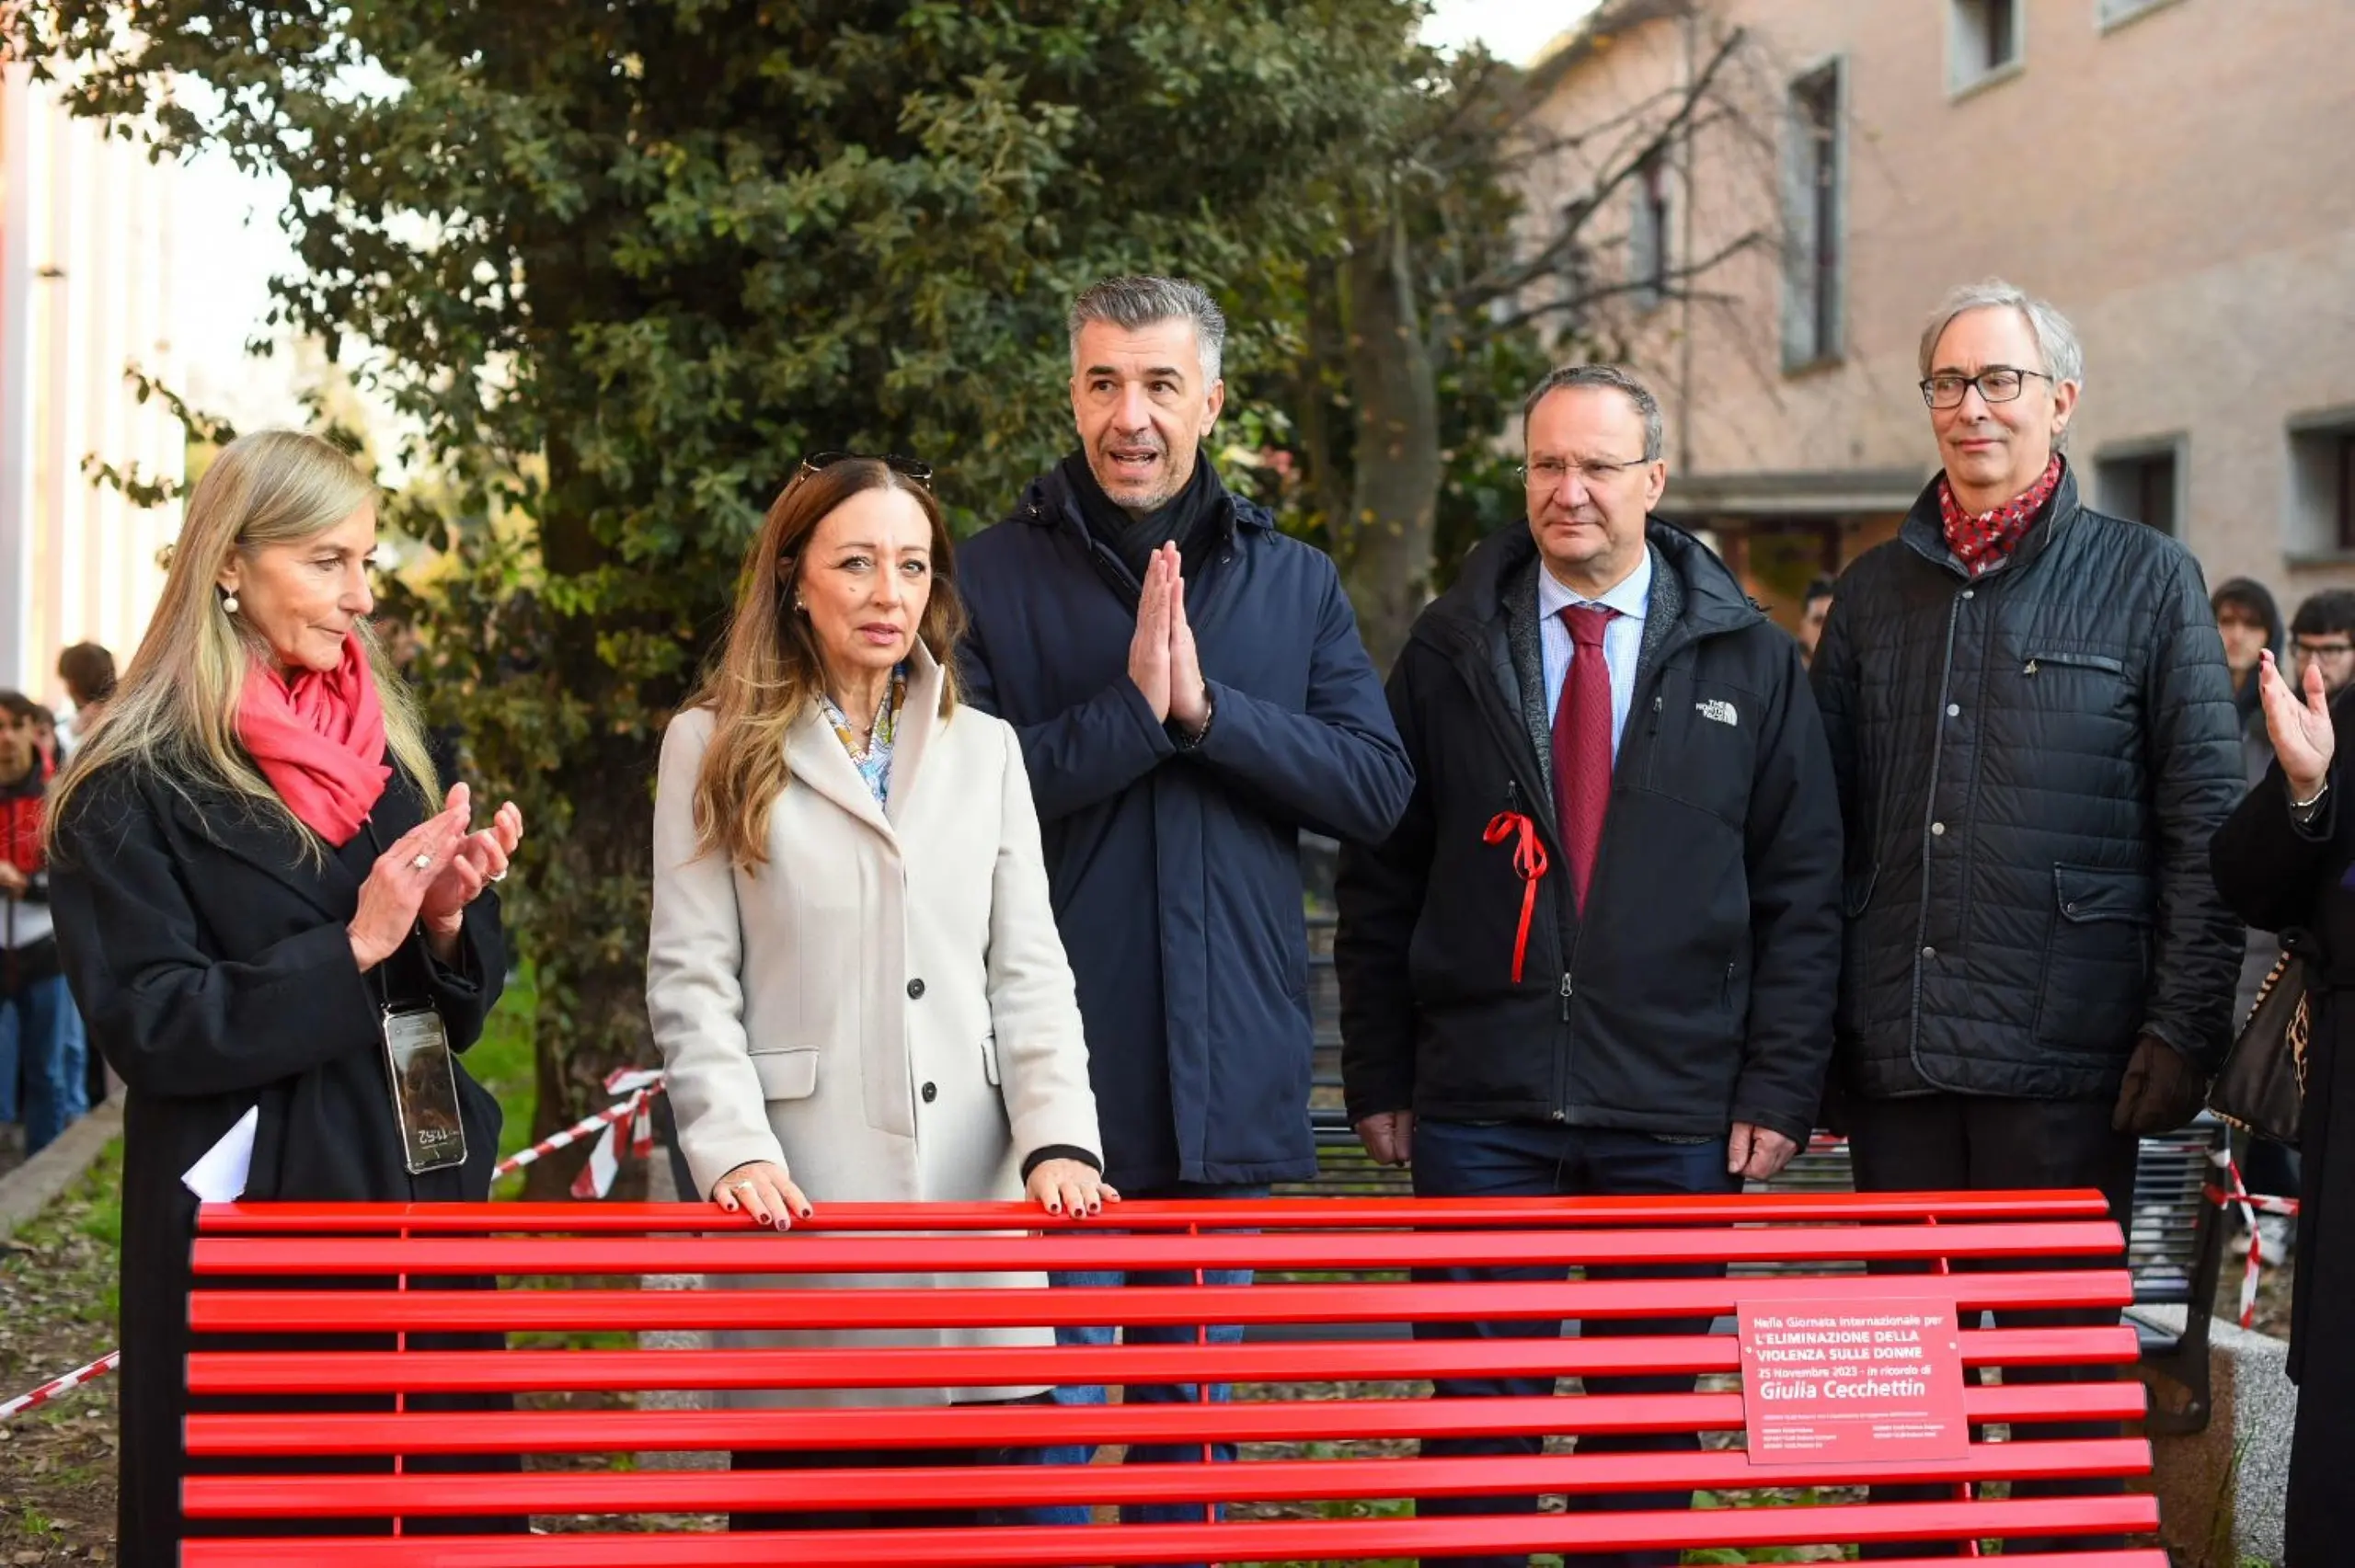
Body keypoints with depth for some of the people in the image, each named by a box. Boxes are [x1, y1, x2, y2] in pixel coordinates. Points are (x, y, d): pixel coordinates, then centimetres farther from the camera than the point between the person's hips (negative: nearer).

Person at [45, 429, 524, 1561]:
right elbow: (146, 1024, -13)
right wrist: (351, 948, -19)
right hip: (244, 1227, -5)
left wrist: (447, 920, -9)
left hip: (416, 1206, 5)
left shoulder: (393, 749, 10)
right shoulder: (140, 784, -7)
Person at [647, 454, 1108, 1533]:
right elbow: (691, 983, -1)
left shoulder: (985, 750, 15)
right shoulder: (716, 746, 5)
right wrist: (735, 1151, -14)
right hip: (804, 1198, -2)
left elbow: (1030, 974, 8)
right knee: (801, 1509, 2)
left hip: (975, 1196, 3)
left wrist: (1058, 1141, -7)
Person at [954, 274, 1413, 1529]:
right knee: (1051, 1398, -1)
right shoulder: (996, 576, 0)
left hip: (1229, 1071, 3)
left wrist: (1208, 709, -13)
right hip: (1061, 1060, -3)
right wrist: (1131, 707, -18)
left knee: (1198, 1401, 14)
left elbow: (1377, 784, -1)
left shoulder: (1295, 583, 9)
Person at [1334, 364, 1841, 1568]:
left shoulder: (1750, 663, 5)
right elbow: (1379, 880, 7)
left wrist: (1781, 1087, -4)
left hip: (1675, 1111, 0)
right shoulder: (1448, 652, 6)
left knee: (1651, 1412, 8)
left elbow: (1802, 892, 3)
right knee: (1478, 1404, 3)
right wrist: (1378, 1074, 2)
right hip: (1478, 1103, 0)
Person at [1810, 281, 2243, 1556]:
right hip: (1897, 1062, 4)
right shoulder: (1876, 590, 13)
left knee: (2064, 1373, 5)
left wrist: (2186, 1025, -10)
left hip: (2067, 1061, -4)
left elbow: (2205, 819, -2)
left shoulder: (2147, 579, 2)